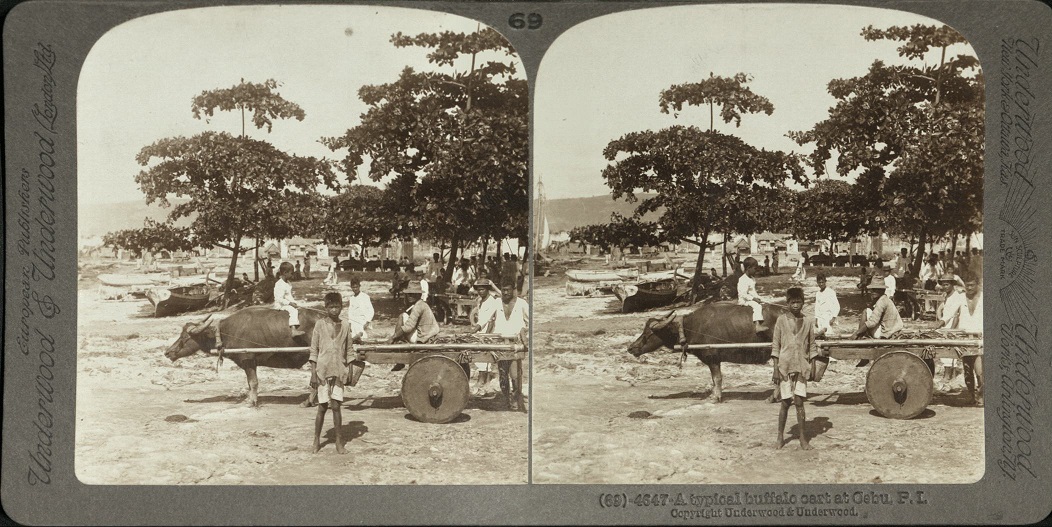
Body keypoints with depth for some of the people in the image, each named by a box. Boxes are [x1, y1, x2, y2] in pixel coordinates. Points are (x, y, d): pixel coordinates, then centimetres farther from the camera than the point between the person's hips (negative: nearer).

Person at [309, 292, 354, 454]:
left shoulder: (345, 326, 7)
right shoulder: (320, 324, 0)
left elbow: (349, 351, 11)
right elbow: (313, 350, 0)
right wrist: (313, 373, -5)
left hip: (339, 372, 2)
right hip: (322, 371, -2)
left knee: (335, 406, 1)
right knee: (322, 406, 2)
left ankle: (339, 442, 7)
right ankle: (317, 440, 14)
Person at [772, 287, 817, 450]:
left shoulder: (808, 321, 6)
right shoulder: (781, 320, 0)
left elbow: (812, 346, 10)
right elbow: (775, 346, 0)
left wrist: (813, 367, 5)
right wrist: (776, 369, -5)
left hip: (801, 367, 1)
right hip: (785, 367, -1)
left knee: (799, 402, -1)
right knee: (785, 403, 2)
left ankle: (803, 438, 5)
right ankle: (780, 437, 13)